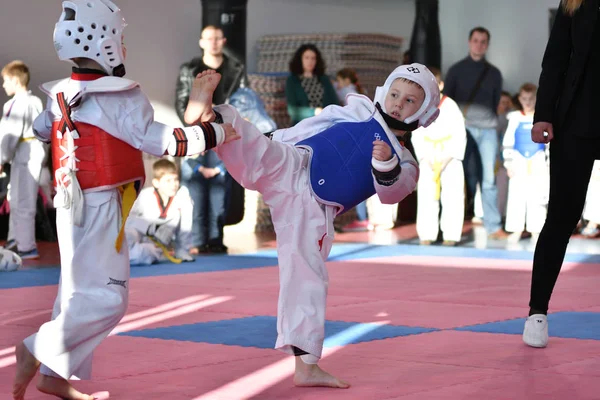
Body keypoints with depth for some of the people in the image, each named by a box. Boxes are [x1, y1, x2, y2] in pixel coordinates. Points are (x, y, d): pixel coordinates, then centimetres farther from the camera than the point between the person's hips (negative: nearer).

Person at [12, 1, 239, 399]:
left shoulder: (61, 94, 8)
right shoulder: (121, 97, -16)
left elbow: (40, 129, 24)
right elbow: (157, 140, -20)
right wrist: (213, 134, -14)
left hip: (73, 205, 9)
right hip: (99, 207, -9)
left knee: (81, 290, 16)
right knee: (106, 298, -7)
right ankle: (39, 351, -11)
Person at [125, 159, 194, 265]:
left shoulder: (182, 193, -10)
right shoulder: (146, 195, -12)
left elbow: (185, 226, -2)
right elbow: (131, 220, -15)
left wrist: (182, 250, 0)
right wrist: (151, 228, -31)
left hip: (160, 244, 3)